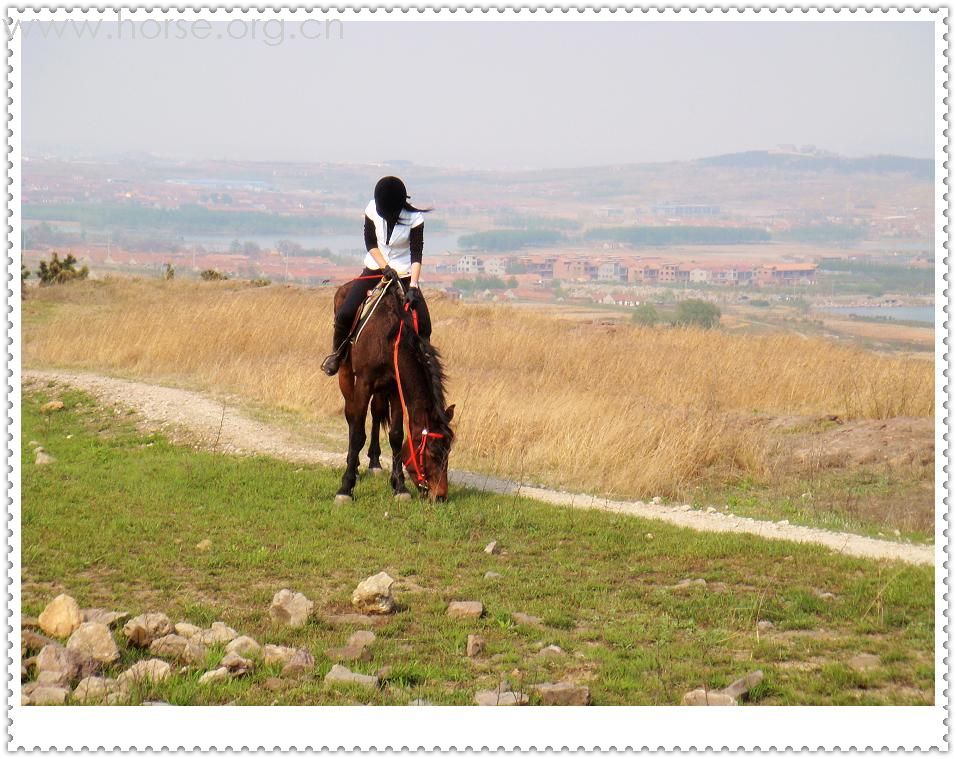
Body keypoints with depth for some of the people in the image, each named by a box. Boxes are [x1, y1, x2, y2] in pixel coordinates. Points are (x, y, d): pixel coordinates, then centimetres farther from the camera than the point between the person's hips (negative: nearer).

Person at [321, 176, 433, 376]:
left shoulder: (414, 218, -17)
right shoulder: (373, 210, -11)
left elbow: (417, 255, -18)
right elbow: (370, 243, -2)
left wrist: (413, 286, -28)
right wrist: (385, 267, -16)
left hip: (404, 274, -1)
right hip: (375, 268, 2)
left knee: (423, 325, -15)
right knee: (344, 313, -16)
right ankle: (337, 354, 9)